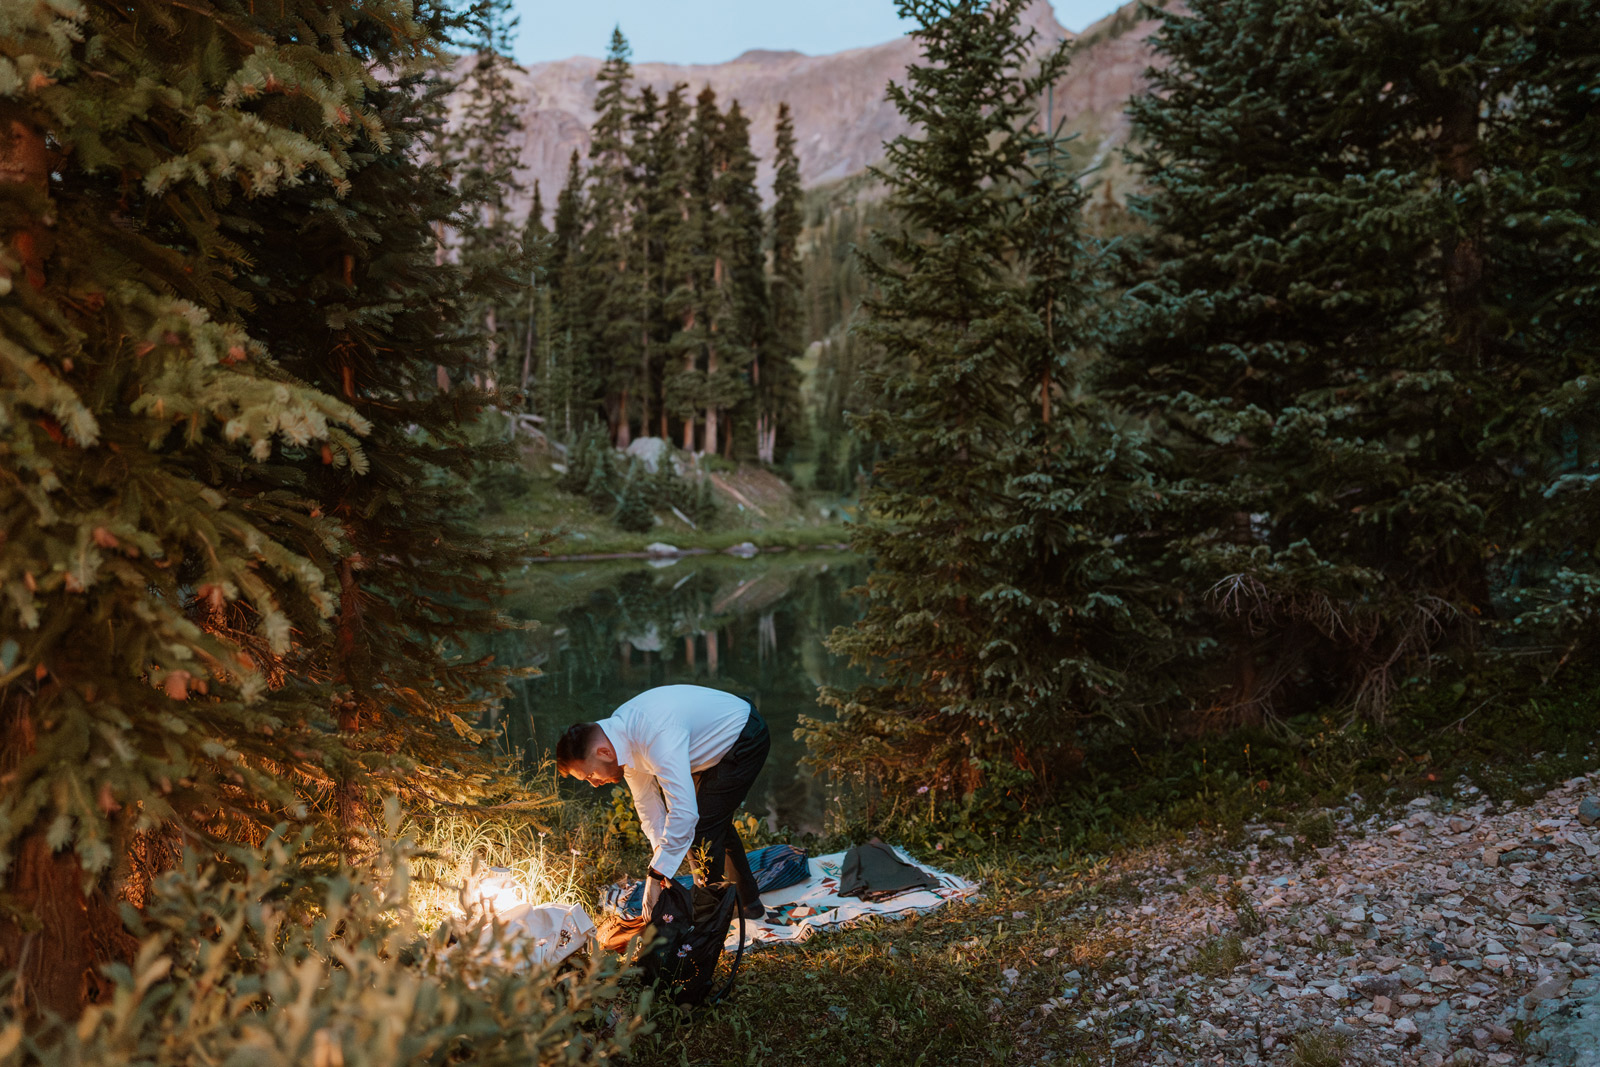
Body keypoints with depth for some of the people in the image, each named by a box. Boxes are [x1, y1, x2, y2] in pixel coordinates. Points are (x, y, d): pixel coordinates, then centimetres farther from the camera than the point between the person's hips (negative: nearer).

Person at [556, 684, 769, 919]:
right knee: (716, 822, 19)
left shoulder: (657, 737, -39)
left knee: (702, 829, -13)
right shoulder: (621, 731, -9)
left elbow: (684, 812, -43)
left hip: (745, 739, -9)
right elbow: (646, 802, 1)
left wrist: (657, 875, -37)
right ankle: (747, 902, 33)